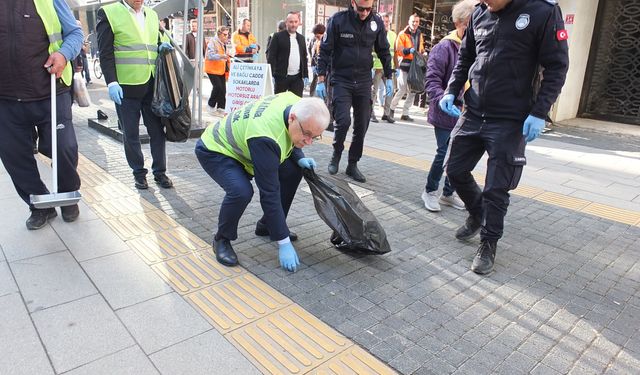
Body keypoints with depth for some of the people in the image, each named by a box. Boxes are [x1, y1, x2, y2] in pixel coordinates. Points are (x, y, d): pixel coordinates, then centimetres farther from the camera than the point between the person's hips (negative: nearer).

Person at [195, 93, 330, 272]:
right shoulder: (265, 138, -40)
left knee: (292, 171, -3)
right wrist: (283, 243, -31)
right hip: (214, 150, -8)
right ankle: (222, 239, -4)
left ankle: (266, 226, 14)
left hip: (240, 144, 8)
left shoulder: (298, 105, -17)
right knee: (241, 191, -34)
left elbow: (288, 139, 7)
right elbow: (270, 193, -36)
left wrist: (300, 159, -13)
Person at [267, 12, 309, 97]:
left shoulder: (301, 38, 16)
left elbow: (304, 58, 17)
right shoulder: (278, 36, -1)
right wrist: (271, 76, -13)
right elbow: (271, 57, -5)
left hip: (297, 78, 4)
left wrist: (305, 76, 11)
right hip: (281, 77, -4)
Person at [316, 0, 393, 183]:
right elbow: (325, 50, -5)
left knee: (362, 125, 2)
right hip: (341, 80, -3)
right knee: (343, 121, -15)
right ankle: (336, 154, 13)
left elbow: (384, 51, 10)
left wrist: (389, 77, 8)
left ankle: (352, 165, 16)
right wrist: (321, 79, -9)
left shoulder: (377, 22, 0)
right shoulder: (338, 20, -9)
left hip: (364, 82, 3)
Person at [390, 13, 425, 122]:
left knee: (413, 91, 5)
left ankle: (405, 113, 14)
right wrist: (409, 50, -26)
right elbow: (399, 49, -12)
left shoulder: (419, 35, 18)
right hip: (405, 65, -6)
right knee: (402, 90, -7)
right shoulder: (403, 34, -2)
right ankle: (392, 108, 13)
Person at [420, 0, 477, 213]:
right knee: (444, 153, 0)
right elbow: (432, 81, -14)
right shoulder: (444, 48, -11)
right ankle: (430, 191, 21)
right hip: (446, 114, -5)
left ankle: (448, 193, 29)